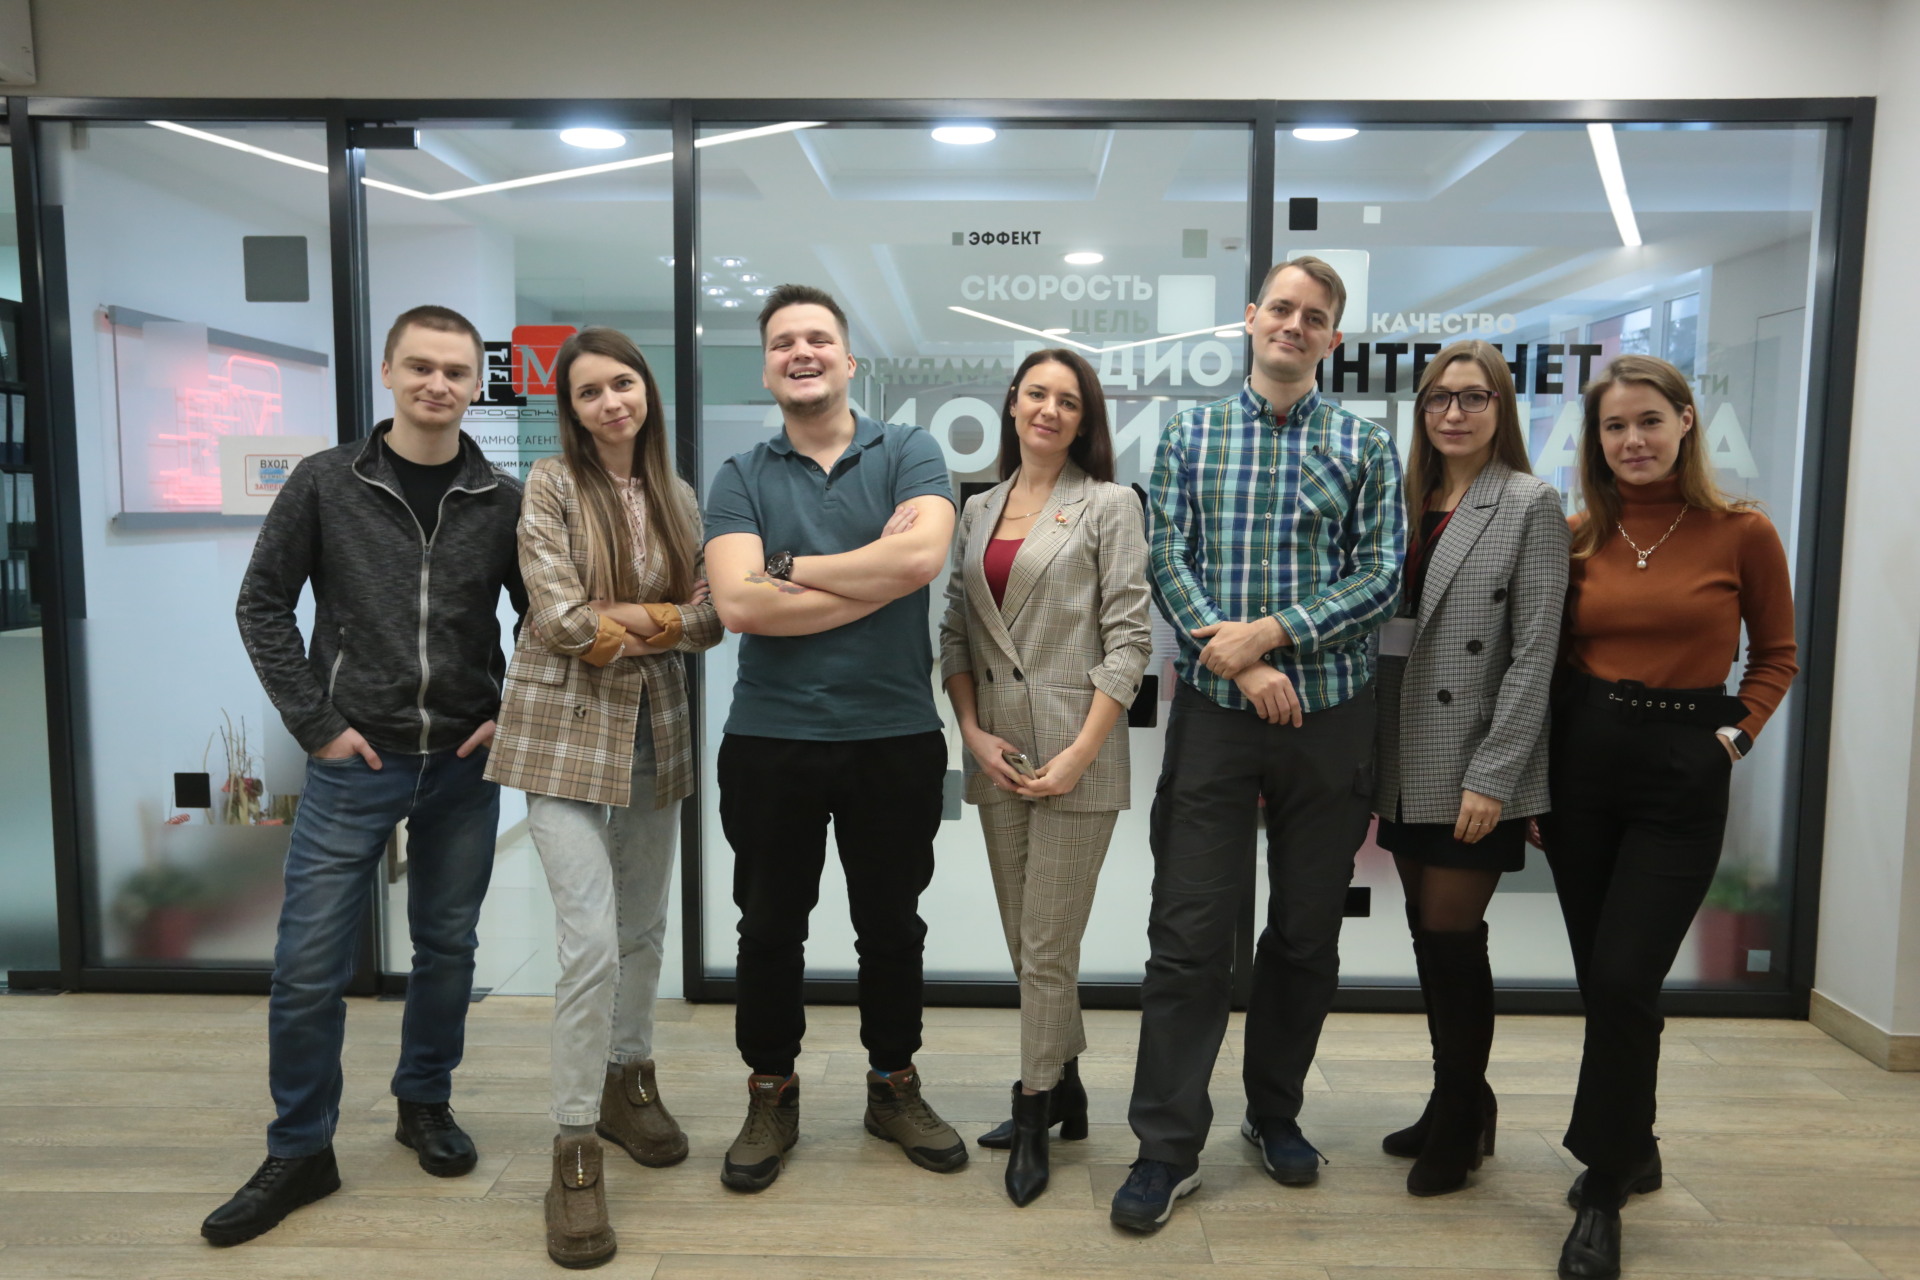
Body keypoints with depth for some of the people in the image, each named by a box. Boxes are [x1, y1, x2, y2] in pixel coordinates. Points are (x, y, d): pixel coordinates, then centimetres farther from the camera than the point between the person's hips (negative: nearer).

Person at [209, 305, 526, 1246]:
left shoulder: (503, 501, 0)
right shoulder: (326, 483, -3)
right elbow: (263, 605, 1)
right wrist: (316, 722, -6)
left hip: (463, 766, 2)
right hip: (354, 763, -1)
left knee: (447, 946, 13)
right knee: (308, 965, 2)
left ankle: (426, 1104, 34)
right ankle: (299, 1153, 20)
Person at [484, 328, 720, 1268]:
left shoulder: (678, 496, 7)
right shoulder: (552, 485, -5)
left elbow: (708, 621, 2)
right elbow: (561, 620, -15)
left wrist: (619, 618, -12)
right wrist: (662, 620, -6)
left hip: (655, 733, 5)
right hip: (565, 732, -4)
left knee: (643, 928, 16)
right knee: (591, 942, -9)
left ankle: (629, 1082, 37)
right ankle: (574, 1148, 6)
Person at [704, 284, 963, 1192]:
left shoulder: (908, 454, 2)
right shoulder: (741, 478, 3)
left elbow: (923, 555, -19)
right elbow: (738, 605, -13)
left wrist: (790, 567, -11)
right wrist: (881, 574, -14)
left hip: (896, 735, 0)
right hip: (770, 738, 1)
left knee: (892, 923, 14)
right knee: (770, 928, 12)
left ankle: (894, 1086, 34)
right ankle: (771, 1098, 32)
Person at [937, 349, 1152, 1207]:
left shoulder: (1108, 505, -3)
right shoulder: (979, 510, 12)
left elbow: (1128, 640, -9)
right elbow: (955, 631, 10)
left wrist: (1080, 754, -15)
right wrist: (973, 732, -3)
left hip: (1076, 755, -5)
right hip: (997, 752, 5)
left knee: (1048, 945, 0)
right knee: (1023, 940, 14)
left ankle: (1035, 1115, 17)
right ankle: (1065, 1089, 32)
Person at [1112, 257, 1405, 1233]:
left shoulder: (1366, 447, 6)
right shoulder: (1188, 437, 7)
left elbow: (1381, 577, -3)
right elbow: (1168, 562, -3)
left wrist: (1270, 631, -15)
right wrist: (1239, 663, -15)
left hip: (1329, 716, 1)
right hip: (1214, 713, -1)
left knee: (1307, 933, 12)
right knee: (1189, 933, -1)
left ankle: (1275, 1112, 31)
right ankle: (1168, 1147, 10)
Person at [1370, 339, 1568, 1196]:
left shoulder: (1529, 505, -5)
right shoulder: (1405, 501, 11)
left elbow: (1534, 652, -11)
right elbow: (1383, 632, 11)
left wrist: (1491, 776, -16)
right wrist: (1367, 758, 6)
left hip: (1472, 768, -5)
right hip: (1404, 764, 6)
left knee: (1452, 937, 0)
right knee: (1428, 935, 13)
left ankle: (1461, 1121, 20)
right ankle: (1458, 1102, 31)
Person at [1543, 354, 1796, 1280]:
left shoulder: (1742, 533, -3)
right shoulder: (1579, 536, 3)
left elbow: (1776, 654, 9)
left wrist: (1736, 732, -5)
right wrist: (1530, 781, 5)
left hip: (1682, 771, -3)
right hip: (1580, 759, 3)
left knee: (1622, 982, -9)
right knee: (1603, 982, 12)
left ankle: (1603, 1188, 11)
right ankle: (1633, 1150, 34)